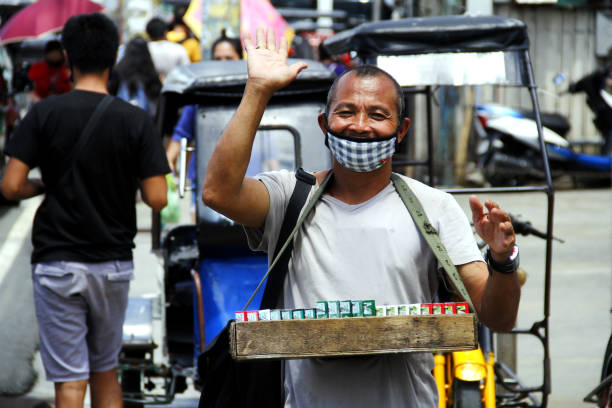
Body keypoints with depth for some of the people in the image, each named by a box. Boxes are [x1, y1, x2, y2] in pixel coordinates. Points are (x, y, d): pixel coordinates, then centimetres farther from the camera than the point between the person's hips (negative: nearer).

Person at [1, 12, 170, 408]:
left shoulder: (44, 113, -7)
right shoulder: (136, 120, -5)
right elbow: (157, 198, -9)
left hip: (57, 263, -2)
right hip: (113, 264, 2)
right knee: (106, 372, 19)